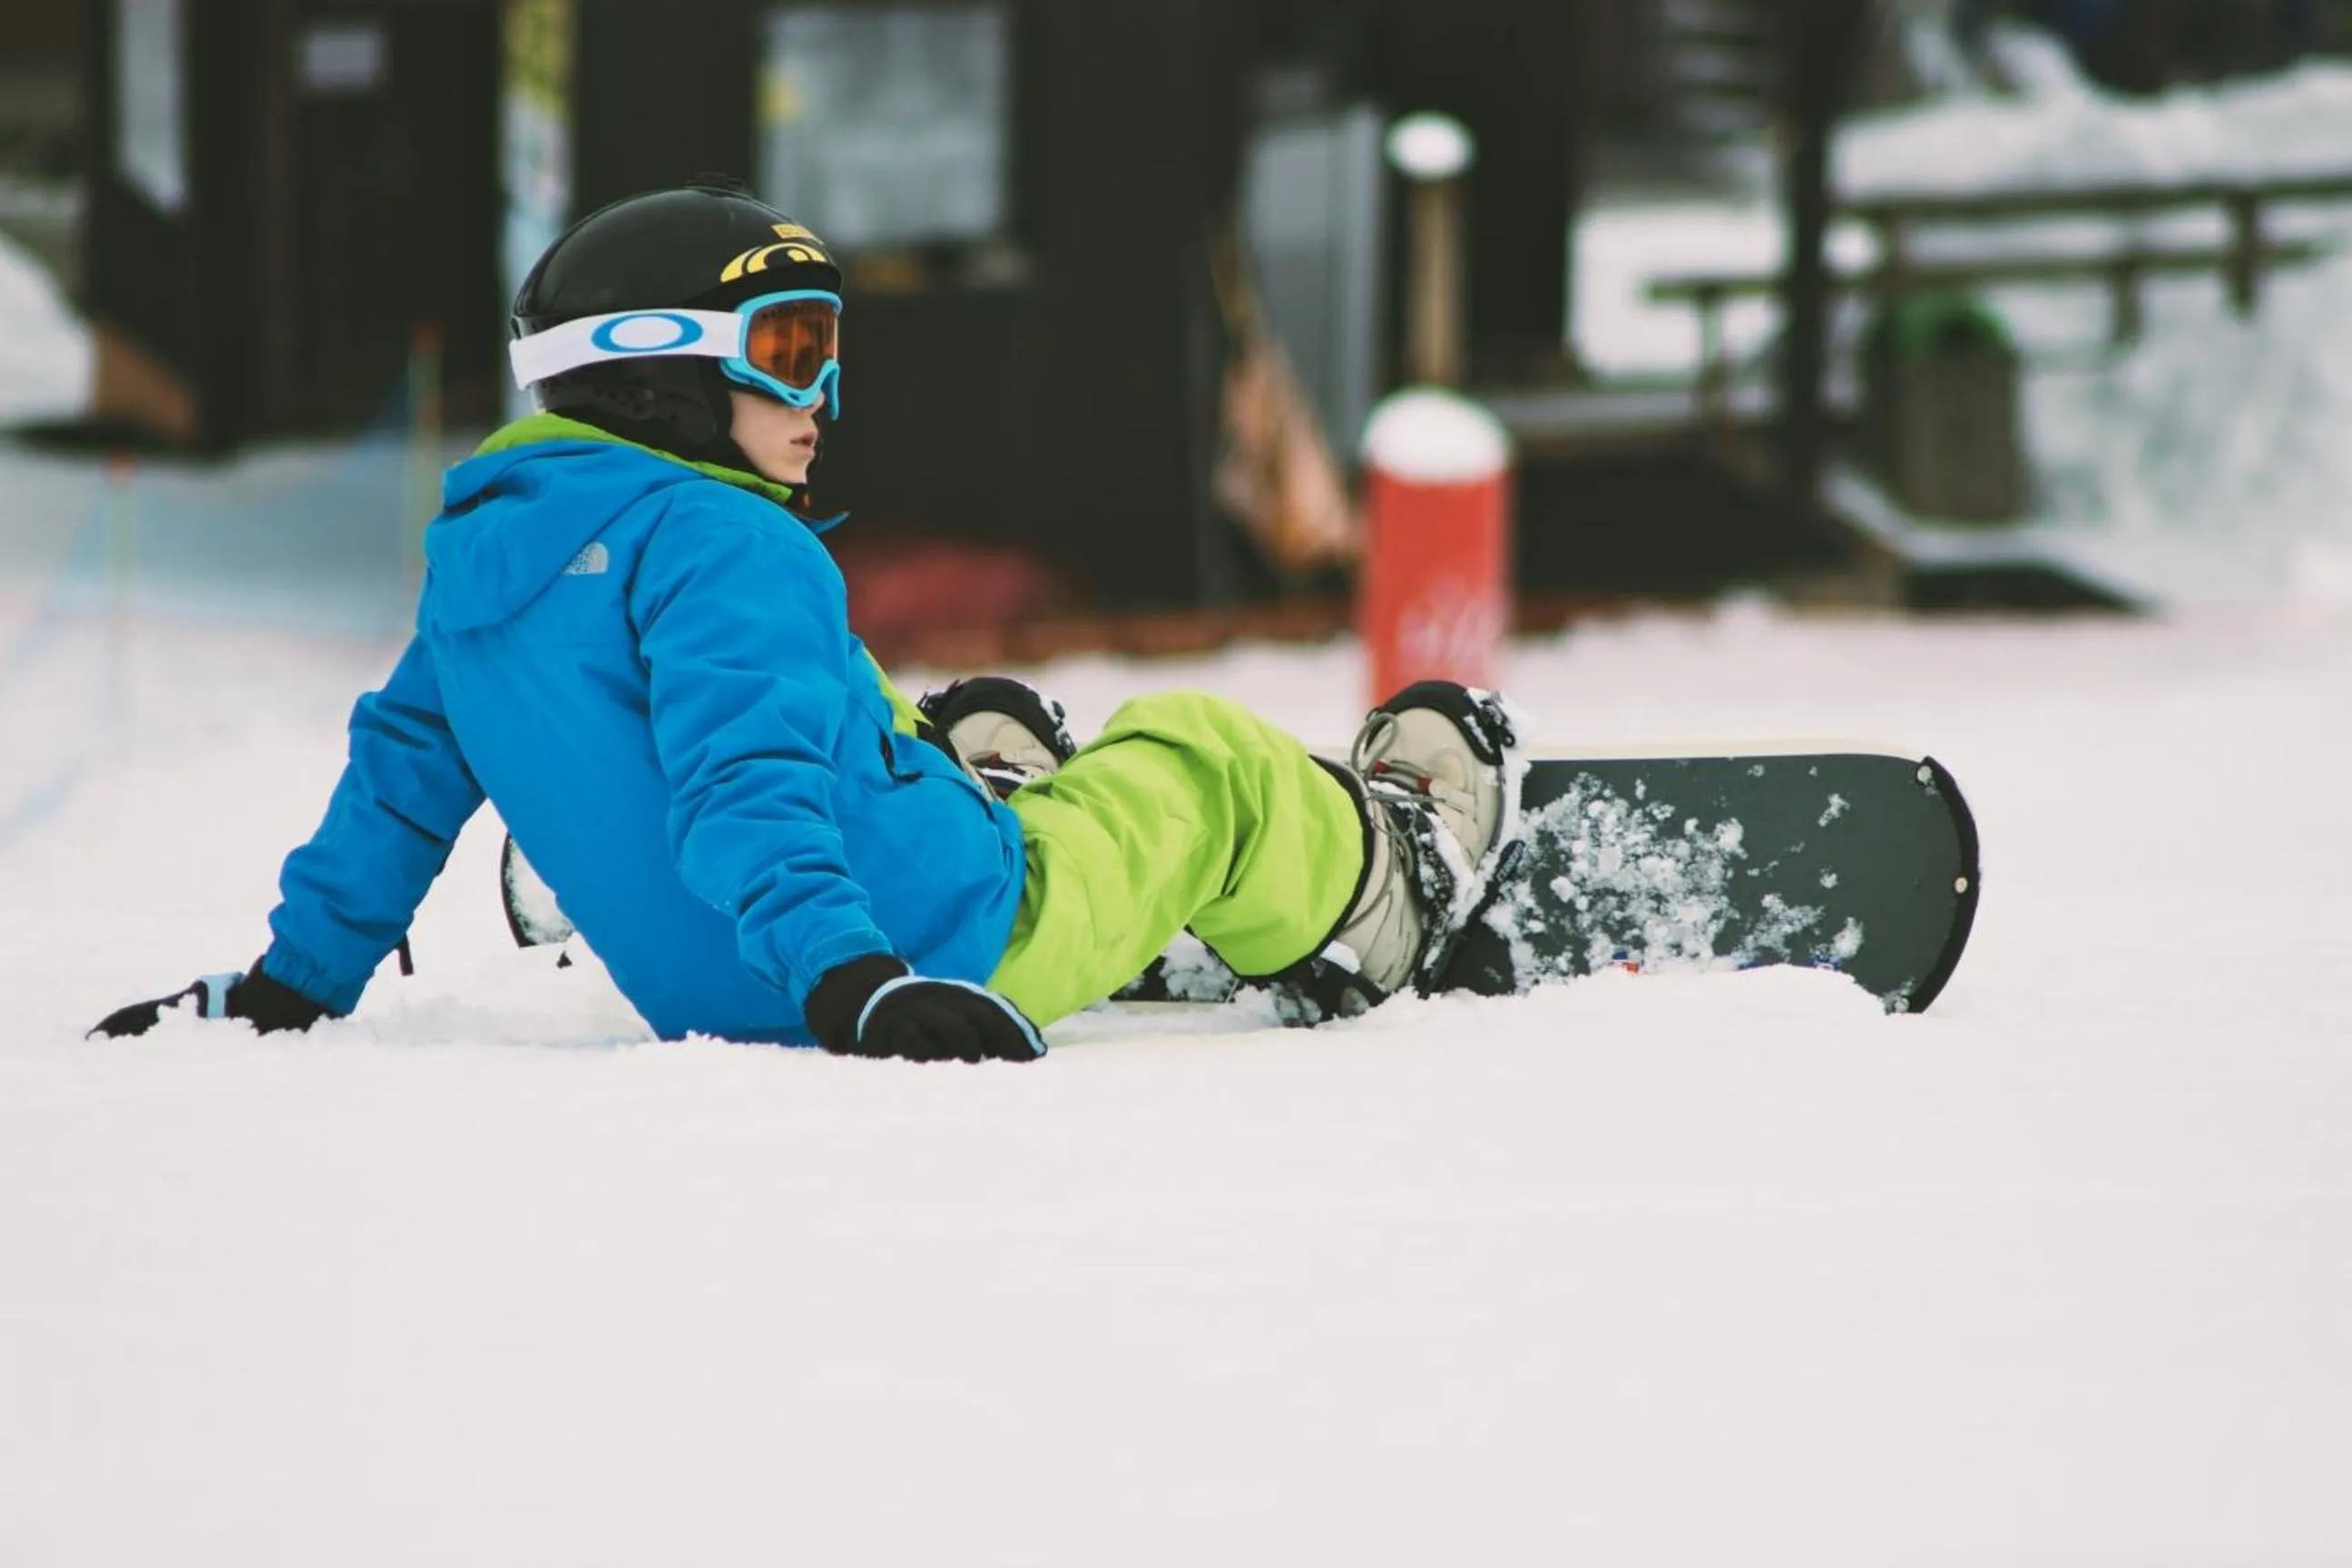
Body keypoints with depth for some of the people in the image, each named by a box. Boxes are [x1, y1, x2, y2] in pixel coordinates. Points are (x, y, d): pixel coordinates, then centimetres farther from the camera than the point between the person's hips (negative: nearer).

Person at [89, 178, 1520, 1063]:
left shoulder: (485, 538, 5)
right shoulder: (725, 546, -21)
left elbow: (403, 775, 11)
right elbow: (746, 782, -34)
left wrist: (296, 981, 17)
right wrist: (853, 978, -43)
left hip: (701, 986, 8)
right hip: (942, 939, -8)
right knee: (1202, 762, 17)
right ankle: (1382, 899, 40)